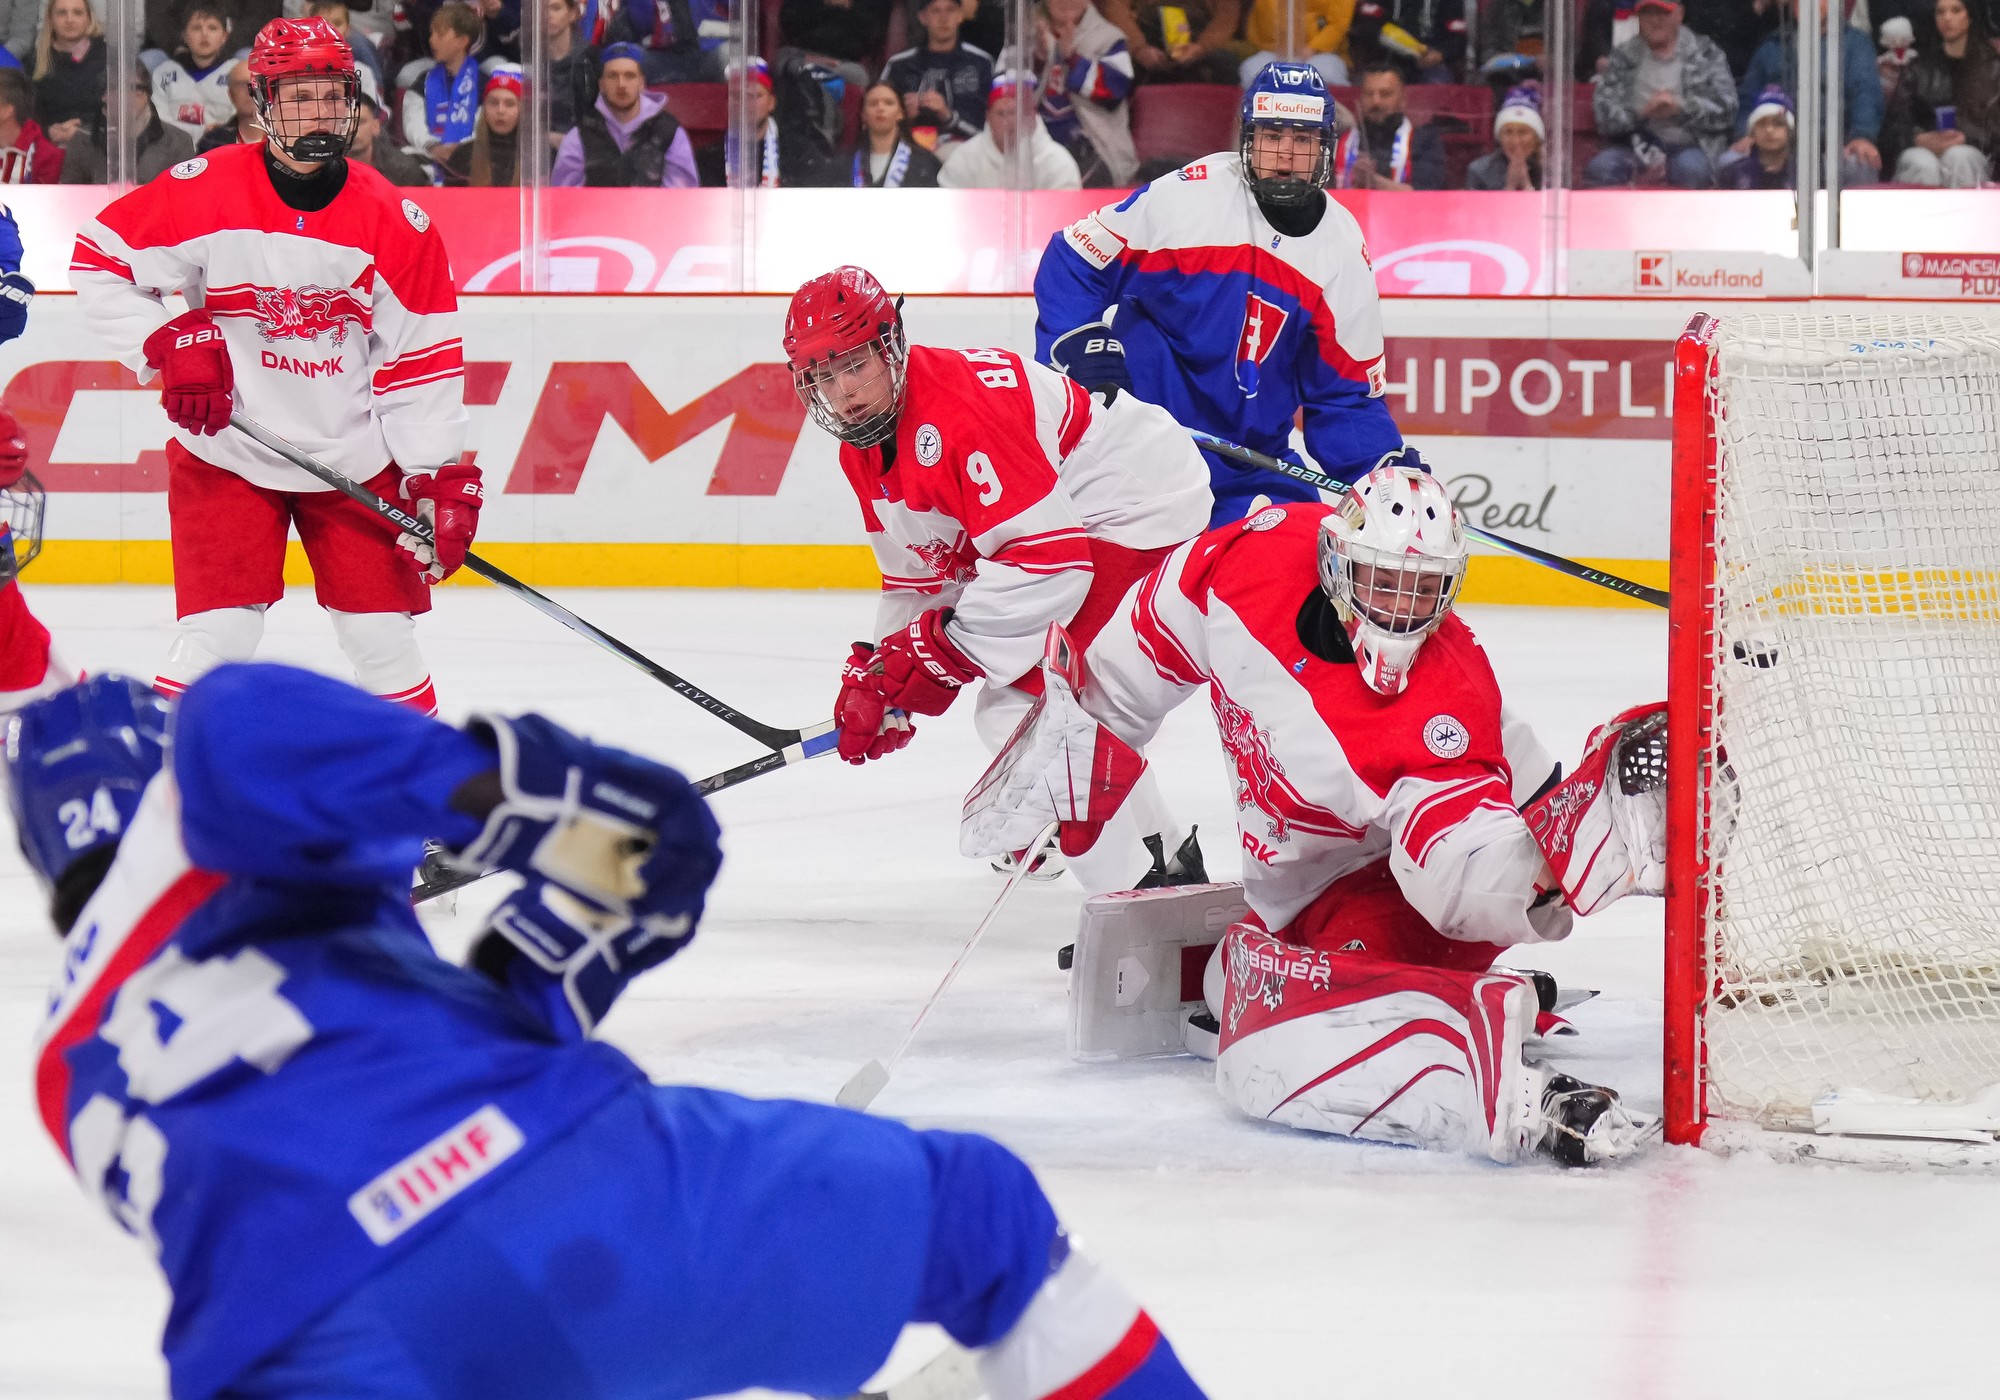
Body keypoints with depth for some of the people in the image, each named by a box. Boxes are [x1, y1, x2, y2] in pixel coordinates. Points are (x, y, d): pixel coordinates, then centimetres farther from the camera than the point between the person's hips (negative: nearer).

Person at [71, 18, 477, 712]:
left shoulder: (397, 223, -6)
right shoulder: (204, 191, -11)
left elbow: (421, 360, -3)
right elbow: (100, 263, -4)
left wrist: (438, 478, -9)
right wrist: (169, 346, -14)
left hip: (355, 460, 2)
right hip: (227, 452, -2)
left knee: (384, 637, 3)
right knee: (217, 635, -9)